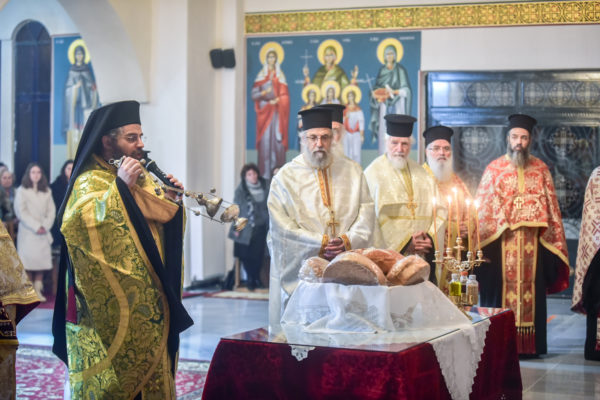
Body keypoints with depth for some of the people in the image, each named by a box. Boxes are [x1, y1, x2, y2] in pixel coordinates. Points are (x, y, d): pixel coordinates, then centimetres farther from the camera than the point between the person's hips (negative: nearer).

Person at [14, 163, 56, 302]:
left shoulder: (46, 191, 14)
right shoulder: (22, 190, 2)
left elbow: (51, 211, 10)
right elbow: (21, 211, -6)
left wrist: (45, 226, -6)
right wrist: (36, 226, -11)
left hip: (43, 232, 3)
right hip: (27, 232, -3)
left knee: (42, 259, -3)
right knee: (28, 260, -7)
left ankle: (38, 290, 0)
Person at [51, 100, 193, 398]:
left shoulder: (143, 179, 15)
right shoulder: (89, 181, -9)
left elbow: (163, 221, 22)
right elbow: (79, 223, -28)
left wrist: (171, 200, 2)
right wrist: (120, 186, -26)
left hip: (147, 301, 8)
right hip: (110, 305, -7)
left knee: (150, 370, 11)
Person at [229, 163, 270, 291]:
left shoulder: (265, 186, 0)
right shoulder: (240, 190, -4)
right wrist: (236, 228, -4)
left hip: (260, 227, 1)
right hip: (246, 228, -1)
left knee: (258, 254, -1)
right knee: (246, 255, 0)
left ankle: (257, 277, 21)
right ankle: (250, 279, 18)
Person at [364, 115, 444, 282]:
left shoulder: (422, 174, 16)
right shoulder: (374, 173, 0)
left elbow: (439, 212, 12)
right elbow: (373, 217, -9)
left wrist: (430, 237, -5)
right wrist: (404, 242, -12)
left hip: (423, 255, 4)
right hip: (389, 256, -4)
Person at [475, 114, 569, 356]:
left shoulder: (540, 169, 10)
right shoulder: (494, 169, 6)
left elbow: (551, 206, 10)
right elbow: (482, 208, 4)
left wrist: (554, 239, 3)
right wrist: (481, 239, -4)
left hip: (532, 242, 2)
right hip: (500, 242, -1)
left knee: (531, 289, 3)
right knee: (501, 288, -2)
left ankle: (530, 344, 9)